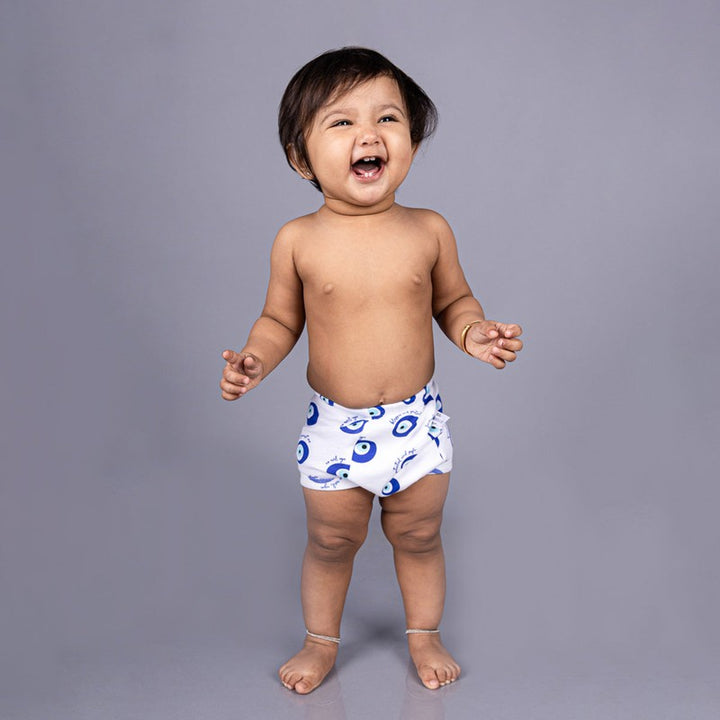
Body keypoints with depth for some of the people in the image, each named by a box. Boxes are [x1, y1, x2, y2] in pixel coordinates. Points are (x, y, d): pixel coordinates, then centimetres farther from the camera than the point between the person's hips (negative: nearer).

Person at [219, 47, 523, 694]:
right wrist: (256, 359, -18)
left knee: (418, 538, 19)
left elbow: (453, 299, 5)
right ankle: (321, 642, 43)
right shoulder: (298, 241, -12)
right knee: (331, 544, 18)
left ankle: (424, 635, 45)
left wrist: (473, 332, -15)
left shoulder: (429, 231, -10)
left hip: (417, 422, 1)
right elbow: (281, 319, 0)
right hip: (334, 428, 0)